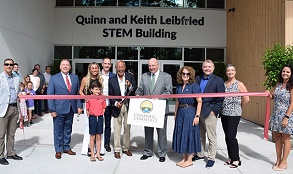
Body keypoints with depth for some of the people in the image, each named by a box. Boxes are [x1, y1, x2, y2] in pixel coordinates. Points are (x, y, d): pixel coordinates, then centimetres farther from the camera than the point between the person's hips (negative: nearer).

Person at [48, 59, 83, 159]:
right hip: (59, 109, -3)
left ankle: (66, 147, 29)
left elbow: (78, 93, 8)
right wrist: (52, 109, -10)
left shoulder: (75, 78, 7)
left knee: (68, 129, 15)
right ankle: (58, 150, 21)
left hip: (71, 108, 4)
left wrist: (79, 106, 0)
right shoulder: (54, 78, -3)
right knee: (58, 130, 7)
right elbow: (50, 95, -5)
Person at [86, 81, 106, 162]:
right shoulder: (89, 98, -5)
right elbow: (87, 110, 1)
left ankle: (98, 154, 18)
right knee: (92, 137, 6)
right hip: (92, 118, -2)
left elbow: (104, 108, 8)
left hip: (100, 118, 2)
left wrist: (100, 115, 0)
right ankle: (92, 154, 16)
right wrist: (90, 117, -4)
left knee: (98, 137, 9)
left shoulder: (103, 98, 1)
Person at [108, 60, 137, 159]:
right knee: (117, 129, 4)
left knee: (127, 128, 10)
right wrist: (115, 103, -14)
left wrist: (130, 86, -24)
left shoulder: (130, 77, 1)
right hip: (117, 107, 0)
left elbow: (135, 90, -4)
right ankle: (117, 150, 16)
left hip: (128, 106, 1)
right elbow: (110, 95, 2)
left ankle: (126, 148, 25)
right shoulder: (112, 80, 1)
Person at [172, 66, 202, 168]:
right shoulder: (179, 86, 9)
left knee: (189, 134, 1)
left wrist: (197, 116, -18)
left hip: (190, 113, -6)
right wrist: (175, 114, 13)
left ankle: (189, 160, 15)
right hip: (180, 113, 6)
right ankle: (184, 158, 25)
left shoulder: (194, 86, -9)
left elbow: (199, 102, -13)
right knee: (181, 134, 10)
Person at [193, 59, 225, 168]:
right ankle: (200, 154, 31)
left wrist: (214, 110, -10)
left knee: (211, 137, 4)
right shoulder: (198, 79, 9)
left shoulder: (218, 80, -4)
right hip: (198, 112, 5)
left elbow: (221, 98, -6)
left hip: (210, 113, -5)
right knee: (200, 136, 17)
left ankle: (211, 158, 16)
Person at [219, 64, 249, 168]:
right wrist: (221, 108, 8)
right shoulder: (223, 84, 9)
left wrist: (238, 108, 5)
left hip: (234, 114, -5)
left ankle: (236, 159, 8)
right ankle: (231, 157, 22)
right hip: (224, 113, 5)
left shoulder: (239, 84, -3)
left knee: (231, 136, -6)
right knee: (227, 136, 10)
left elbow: (246, 99, -4)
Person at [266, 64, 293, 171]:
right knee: (277, 138, 12)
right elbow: (272, 97, 19)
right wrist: (269, 94, -3)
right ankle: (278, 160, 25)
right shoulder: (278, 84, 8)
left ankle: (284, 162, 18)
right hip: (276, 114, 6)